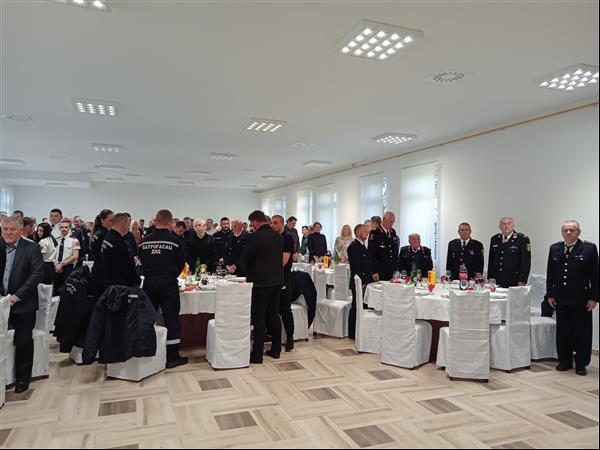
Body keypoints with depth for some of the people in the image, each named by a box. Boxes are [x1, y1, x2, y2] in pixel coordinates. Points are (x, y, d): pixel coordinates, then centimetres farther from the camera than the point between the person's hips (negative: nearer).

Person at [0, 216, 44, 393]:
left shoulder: (31, 248, -7)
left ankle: (22, 378, 21)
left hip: (23, 305, -4)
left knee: (23, 343, 5)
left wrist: (17, 296, -17)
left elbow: (38, 273, -13)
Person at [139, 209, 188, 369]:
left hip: (149, 284, 4)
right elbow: (181, 264, -1)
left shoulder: (144, 241, 0)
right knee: (171, 319, 3)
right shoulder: (175, 241, -9)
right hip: (168, 284, -3)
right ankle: (172, 356, 7)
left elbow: (142, 261, 9)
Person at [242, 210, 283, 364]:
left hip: (260, 282, -7)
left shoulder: (255, 237, -16)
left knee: (259, 319, 0)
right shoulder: (278, 236, 5)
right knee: (274, 316, 15)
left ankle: (257, 355, 6)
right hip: (277, 280, 7)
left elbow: (245, 259, -7)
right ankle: (275, 350, 23)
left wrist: (249, 272, 12)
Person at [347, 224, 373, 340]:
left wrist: (367, 280, 12)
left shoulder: (362, 246, 17)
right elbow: (355, 267, -18)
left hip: (365, 282, 9)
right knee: (356, 307, -3)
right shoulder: (354, 246, -12)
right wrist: (362, 282, -19)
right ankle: (352, 333, 6)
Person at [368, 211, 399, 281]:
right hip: (379, 272, -6)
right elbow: (371, 253, -13)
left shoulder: (393, 232, 12)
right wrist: (374, 272, -17)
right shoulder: (374, 232, -9)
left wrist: (395, 269, 11)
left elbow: (395, 252, 17)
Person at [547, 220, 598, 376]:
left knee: (582, 332, 5)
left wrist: (594, 298, -9)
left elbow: (595, 274, -5)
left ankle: (581, 364, 17)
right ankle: (565, 362, 22)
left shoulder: (589, 248, -4)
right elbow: (550, 274, 9)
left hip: (581, 299, -3)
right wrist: (550, 294, 5)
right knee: (562, 331, 10)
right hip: (561, 299, 3)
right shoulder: (554, 249, 6)